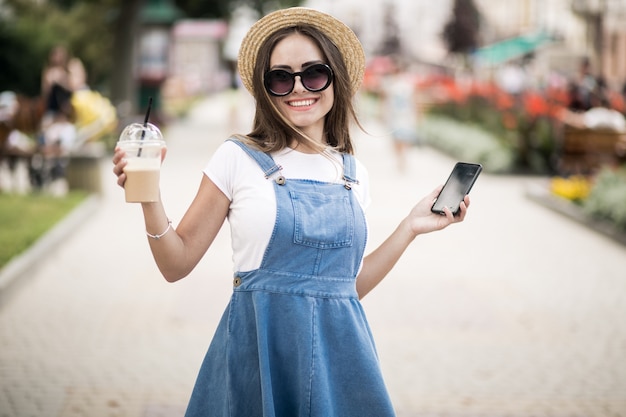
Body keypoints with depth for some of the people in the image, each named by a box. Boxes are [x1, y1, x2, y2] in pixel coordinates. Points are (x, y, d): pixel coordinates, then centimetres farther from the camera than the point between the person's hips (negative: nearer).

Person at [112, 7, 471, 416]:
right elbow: (178, 264, -2)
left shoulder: (352, 172, 8)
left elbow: (350, 285, 12)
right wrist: (148, 197, -16)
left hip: (340, 350, 3)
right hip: (260, 353, -3)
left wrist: (410, 227, 8)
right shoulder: (239, 158, -2)